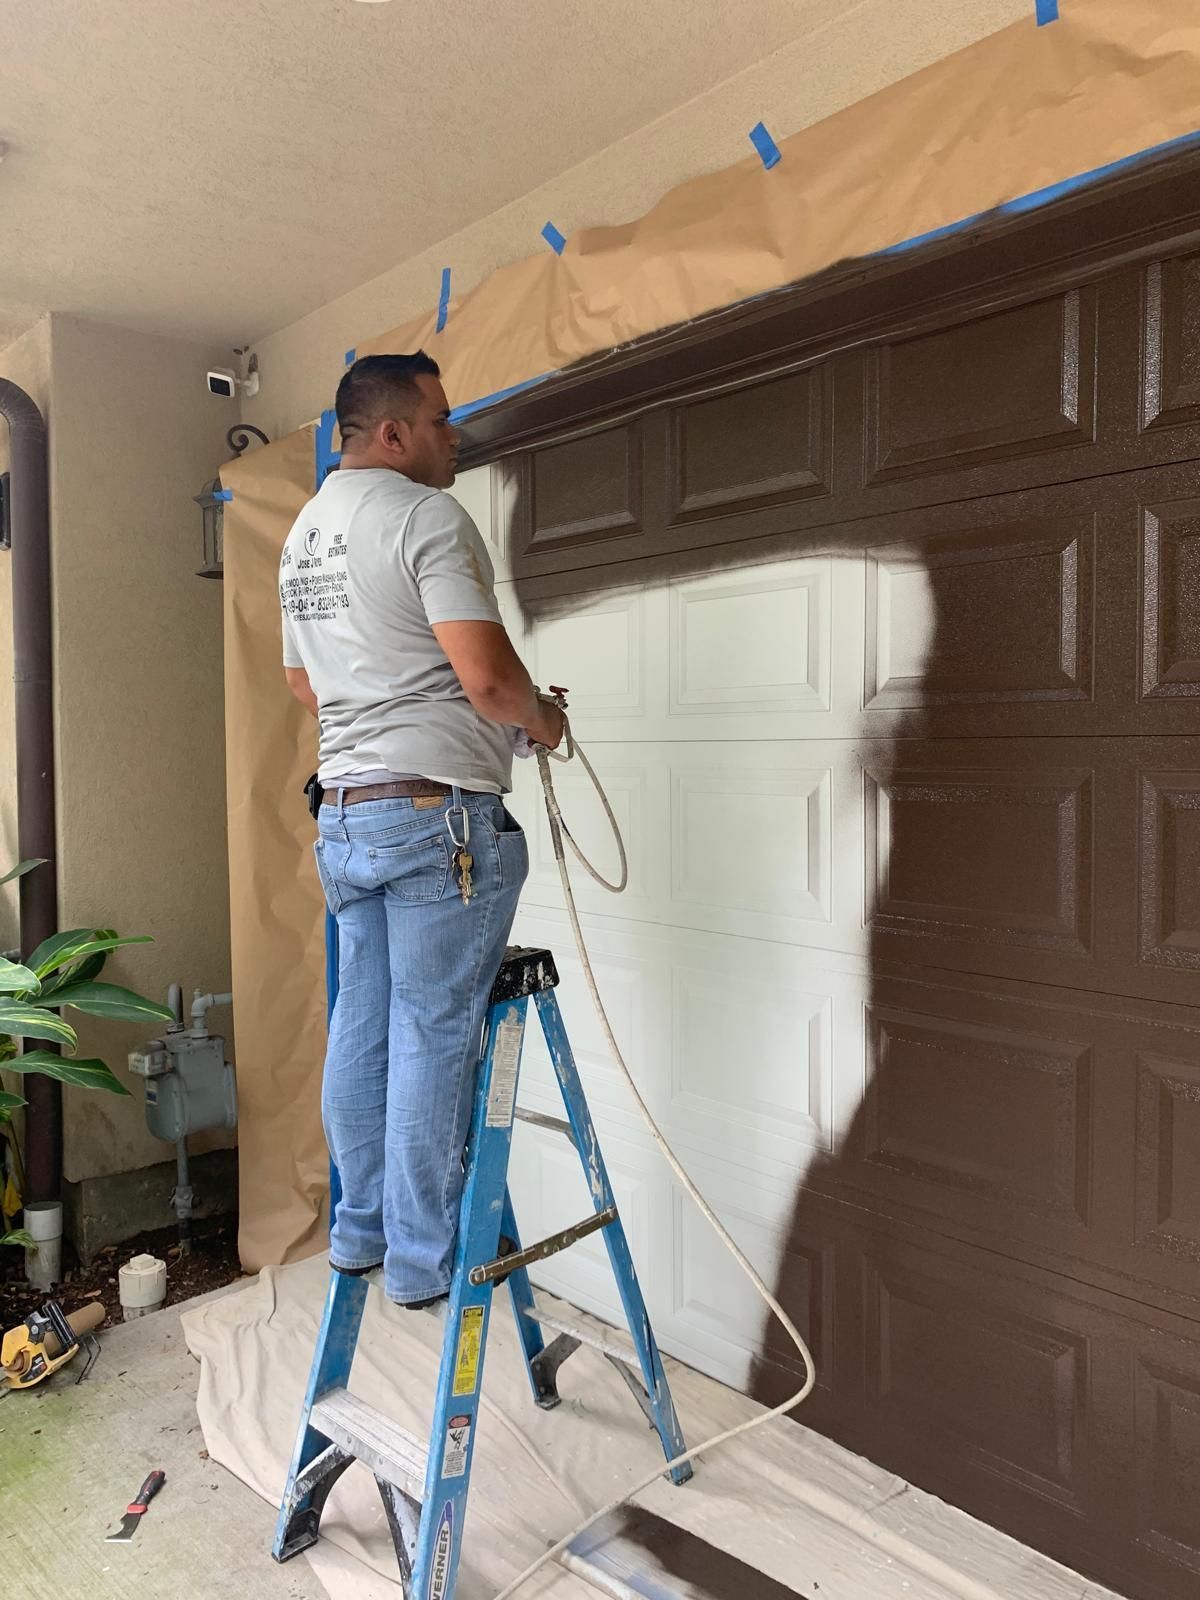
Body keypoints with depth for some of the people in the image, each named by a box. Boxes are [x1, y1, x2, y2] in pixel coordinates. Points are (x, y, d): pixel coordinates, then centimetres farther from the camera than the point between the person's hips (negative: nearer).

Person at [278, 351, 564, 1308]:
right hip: (439, 814, -9)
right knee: (433, 1036, 0)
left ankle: (363, 1230, 28)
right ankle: (423, 1259, 12)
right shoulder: (427, 516, -11)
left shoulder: (304, 532, 18)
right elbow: (486, 674, -20)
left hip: (346, 812, 9)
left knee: (364, 1026, 15)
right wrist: (540, 719, 0)